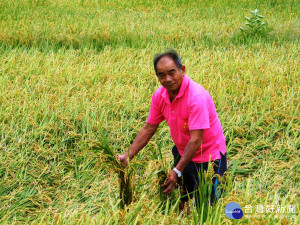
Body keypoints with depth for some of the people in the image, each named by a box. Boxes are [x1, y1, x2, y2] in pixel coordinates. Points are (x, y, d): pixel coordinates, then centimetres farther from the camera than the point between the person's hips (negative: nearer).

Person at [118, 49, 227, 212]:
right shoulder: (160, 96, -8)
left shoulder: (197, 97, -29)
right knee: (178, 201, 16)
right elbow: (148, 129, 1)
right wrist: (127, 156, -9)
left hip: (208, 156, -6)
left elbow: (196, 140, -31)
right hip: (181, 153, 6)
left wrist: (178, 171, -34)